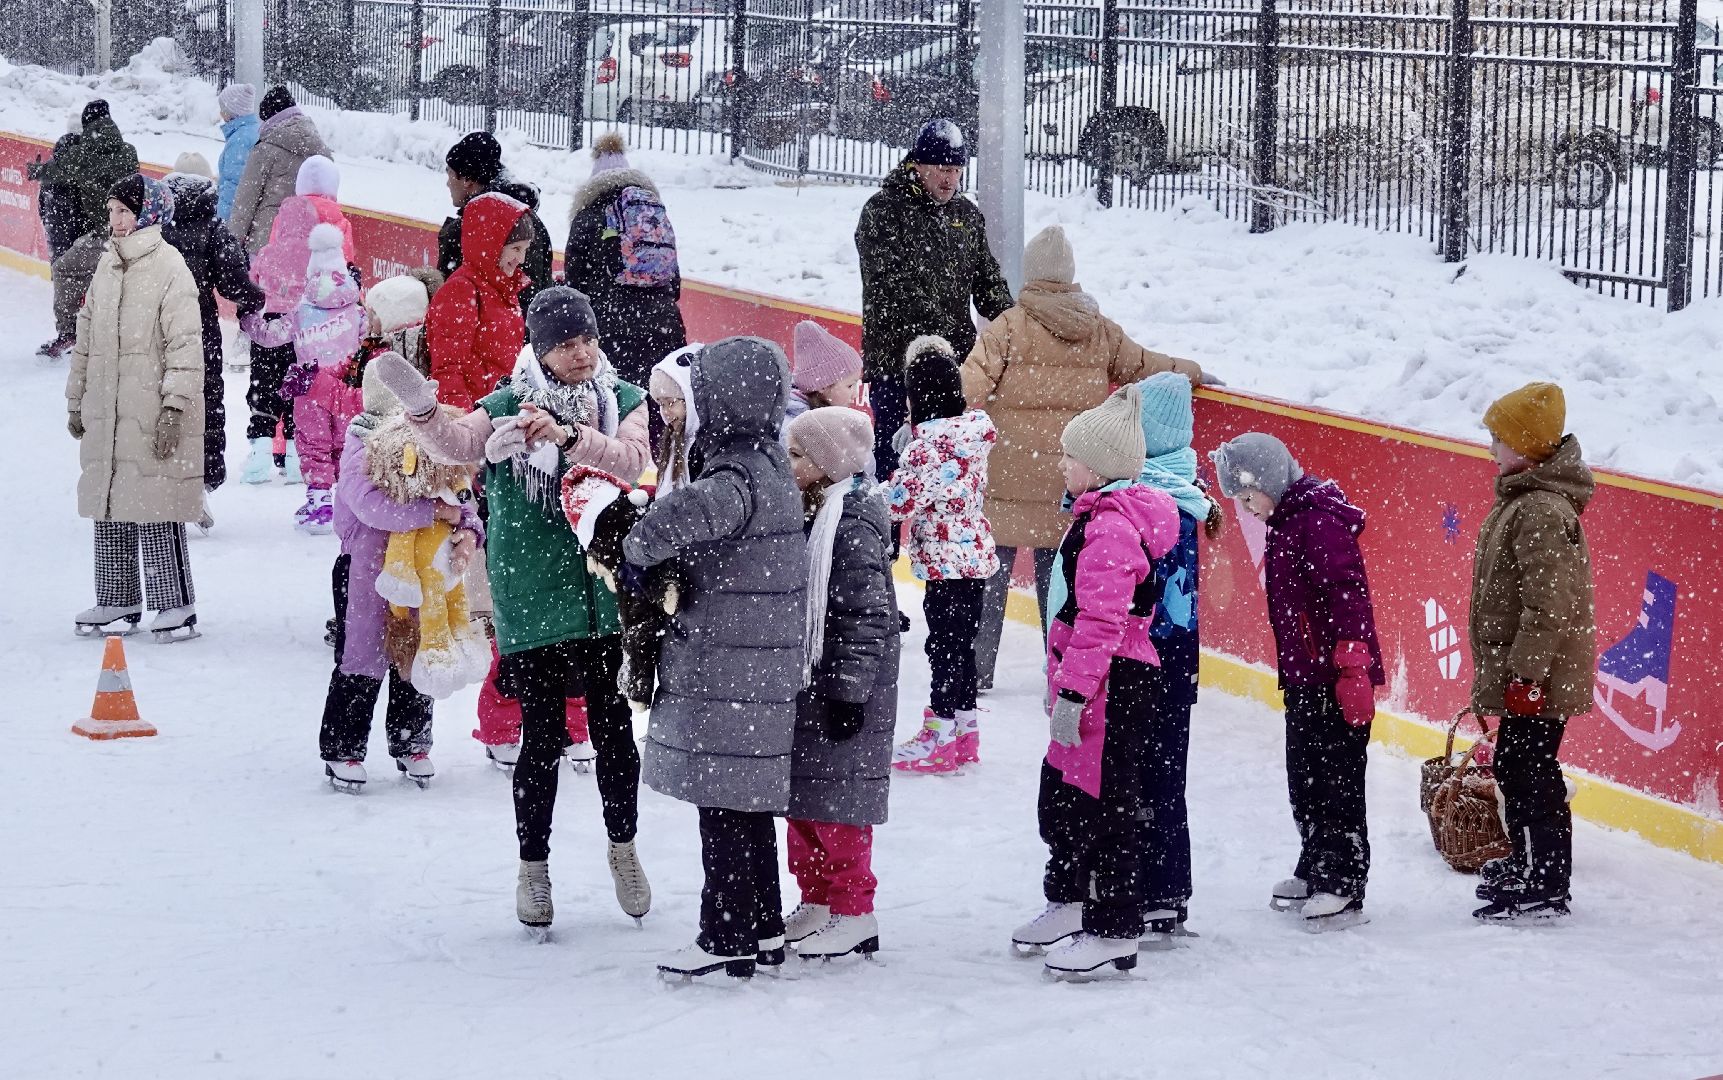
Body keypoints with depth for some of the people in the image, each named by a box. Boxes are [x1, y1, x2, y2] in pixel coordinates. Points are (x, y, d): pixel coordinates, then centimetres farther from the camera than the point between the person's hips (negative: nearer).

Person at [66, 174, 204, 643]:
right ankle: (117, 599, 23)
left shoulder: (169, 267, -10)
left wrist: (174, 409, -18)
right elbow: (86, 338, 20)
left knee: (156, 509, -6)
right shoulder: (108, 267, 12)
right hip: (105, 412, 8)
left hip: (152, 416, -8)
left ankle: (176, 605, 3)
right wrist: (76, 401, 20)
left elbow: (185, 345, -14)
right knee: (108, 505, 12)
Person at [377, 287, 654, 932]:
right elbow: (462, 444, -18)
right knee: (542, 737, 2)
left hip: (607, 596, 2)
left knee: (614, 730, 9)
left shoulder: (624, 401, 4)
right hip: (533, 600, -2)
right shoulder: (510, 405, -1)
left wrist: (568, 435, -30)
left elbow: (631, 461, -14)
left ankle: (623, 847, 31)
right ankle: (533, 867, 19)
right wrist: (424, 412, -38)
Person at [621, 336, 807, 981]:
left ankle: (727, 937, 2)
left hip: (723, 676, -9)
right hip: (763, 672, 9)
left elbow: (688, 511, -39)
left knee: (723, 804, -3)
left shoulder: (738, 477, -20)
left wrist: (639, 549, -19)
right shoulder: (771, 464, 11)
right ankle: (764, 928, 24)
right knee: (748, 805, 16)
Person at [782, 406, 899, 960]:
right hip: (806, 683, 10)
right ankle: (817, 902, 26)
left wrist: (849, 691, -21)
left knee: (836, 797, -6)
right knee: (801, 798, 15)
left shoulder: (853, 527, -17)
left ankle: (853, 914, 2)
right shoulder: (812, 515, 13)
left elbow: (867, 616, -20)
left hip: (841, 687, -10)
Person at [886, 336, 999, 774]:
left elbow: (902, 499, -21)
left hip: (945, 557, -8)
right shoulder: (976, 426, 5)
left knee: (944, 643, 0)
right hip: (975, 552, 8)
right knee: (963, 641, 16)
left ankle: (939, 738, 7)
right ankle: (964, 729, 25)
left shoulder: (930, 440, -20)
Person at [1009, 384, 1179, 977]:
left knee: (1104, 803, -4)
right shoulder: (1098, 516, 14)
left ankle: (1114, 930, 2)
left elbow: (1101, 622, -24)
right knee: (1060, 794, 21)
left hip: (1112, 687, -11)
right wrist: (1061, 682, 27)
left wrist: (1073, 693, -24)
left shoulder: (1110, 527, -21)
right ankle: (1069, 902, 37)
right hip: (1091, 683, 11)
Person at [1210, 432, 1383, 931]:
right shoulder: (1284, 522, 14)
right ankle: (1314, 871, 29)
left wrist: (1352, 666, -25)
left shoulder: (1320, 519, -17)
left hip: (1337, 678, -10)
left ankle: (1344, 886, 0)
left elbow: (1346, 593, -23)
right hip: (1303, 677, 10)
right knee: (1303, 777, 17)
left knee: (1336, 779, -5)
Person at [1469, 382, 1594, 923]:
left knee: (1529, 774, -4)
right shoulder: (1520, 498, 11)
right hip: (1522, 672, 10)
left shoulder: (1541, 512, -22)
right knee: (1514, 767, 20)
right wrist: (1500, 672, 25)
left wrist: (1524, 672, -23)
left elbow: (1549, 604, -25)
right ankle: (1526, 869, 34)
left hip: (1539, 677, -10)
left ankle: (1544, 891, 3)